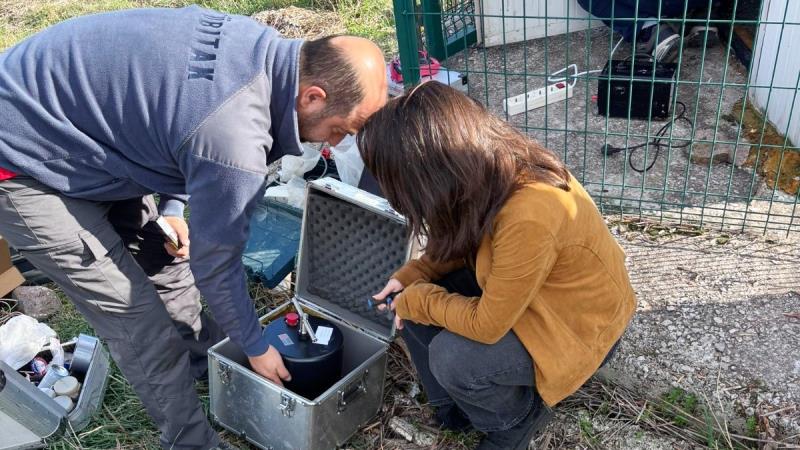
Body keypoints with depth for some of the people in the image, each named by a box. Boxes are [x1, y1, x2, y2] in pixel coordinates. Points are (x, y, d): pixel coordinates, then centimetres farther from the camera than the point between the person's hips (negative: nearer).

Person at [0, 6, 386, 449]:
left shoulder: (261, 47, -8)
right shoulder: (233, 141, -35)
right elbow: (215, 264, -20)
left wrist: (170, 206, 3)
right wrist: (255, 347, -2)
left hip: (70, 121, 9)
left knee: (167, 257, 16)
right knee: (137, 319, -6)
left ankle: (201, 361, 39)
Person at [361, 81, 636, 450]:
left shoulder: (528, 218, -39)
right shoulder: (491, 168, -15)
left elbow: (486, 325, -28)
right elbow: (466, 242, 5)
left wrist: (418, 301, -13)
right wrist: (411, 278, -7)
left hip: (579, 323, -7)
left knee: (451, 356, -27)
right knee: (411, 298, -7)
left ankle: (520, 414, 6)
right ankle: (452, 405, 17)